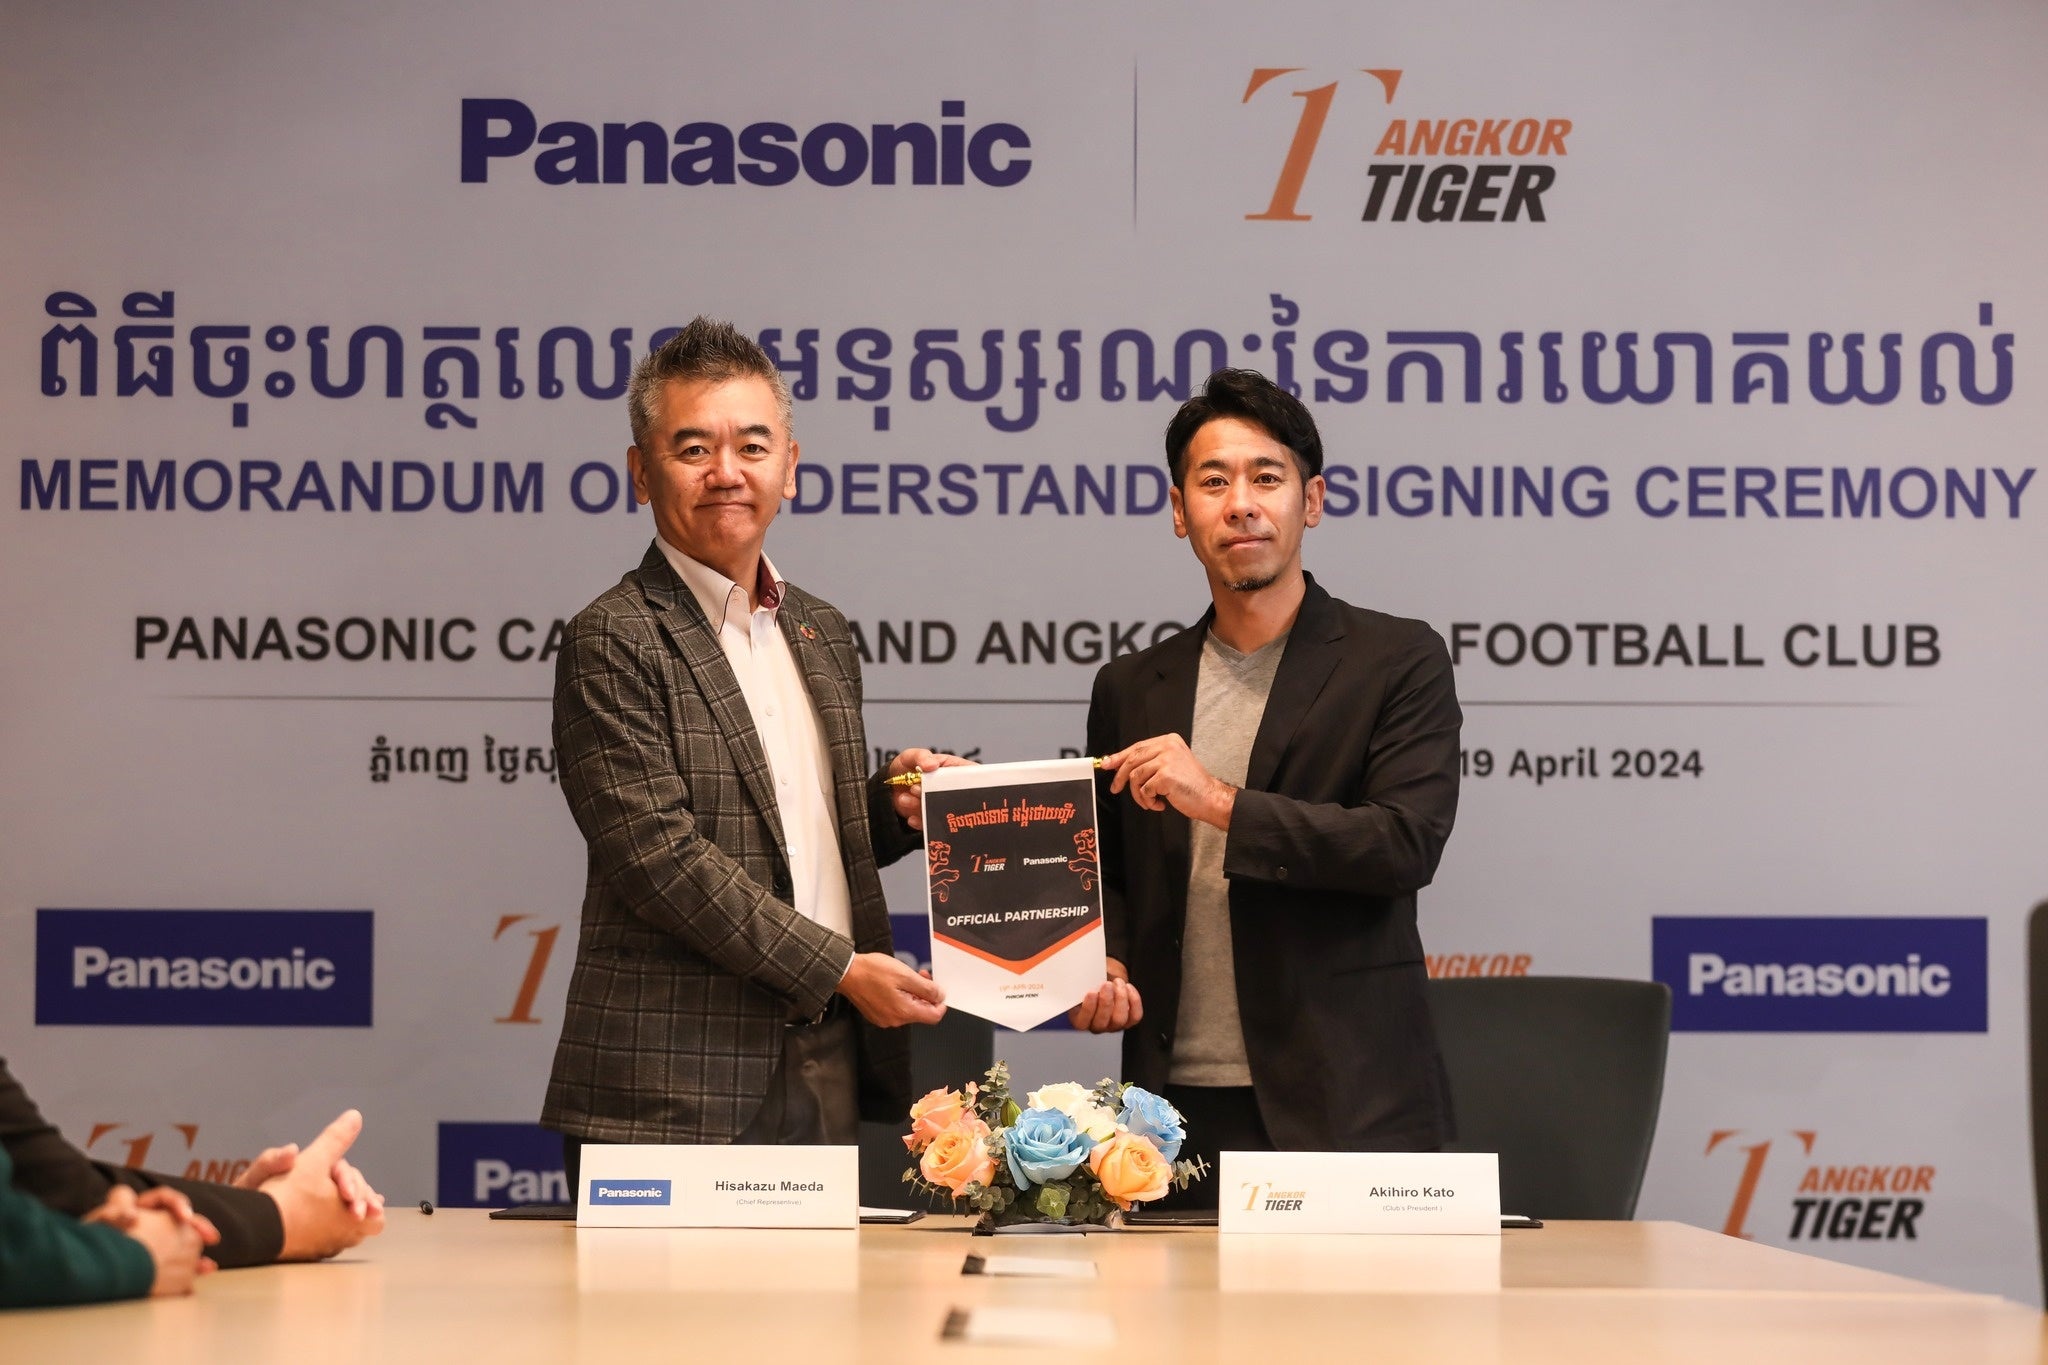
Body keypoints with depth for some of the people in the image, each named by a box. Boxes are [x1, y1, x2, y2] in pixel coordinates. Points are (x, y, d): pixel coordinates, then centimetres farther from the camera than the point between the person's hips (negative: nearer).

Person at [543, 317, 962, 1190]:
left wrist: (895, 809, 3)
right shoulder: (613, 642, -6)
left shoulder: (823, 634, 17)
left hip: (827, 1082, 6)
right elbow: (660, 857, -14)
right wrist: (840, 968, -13)